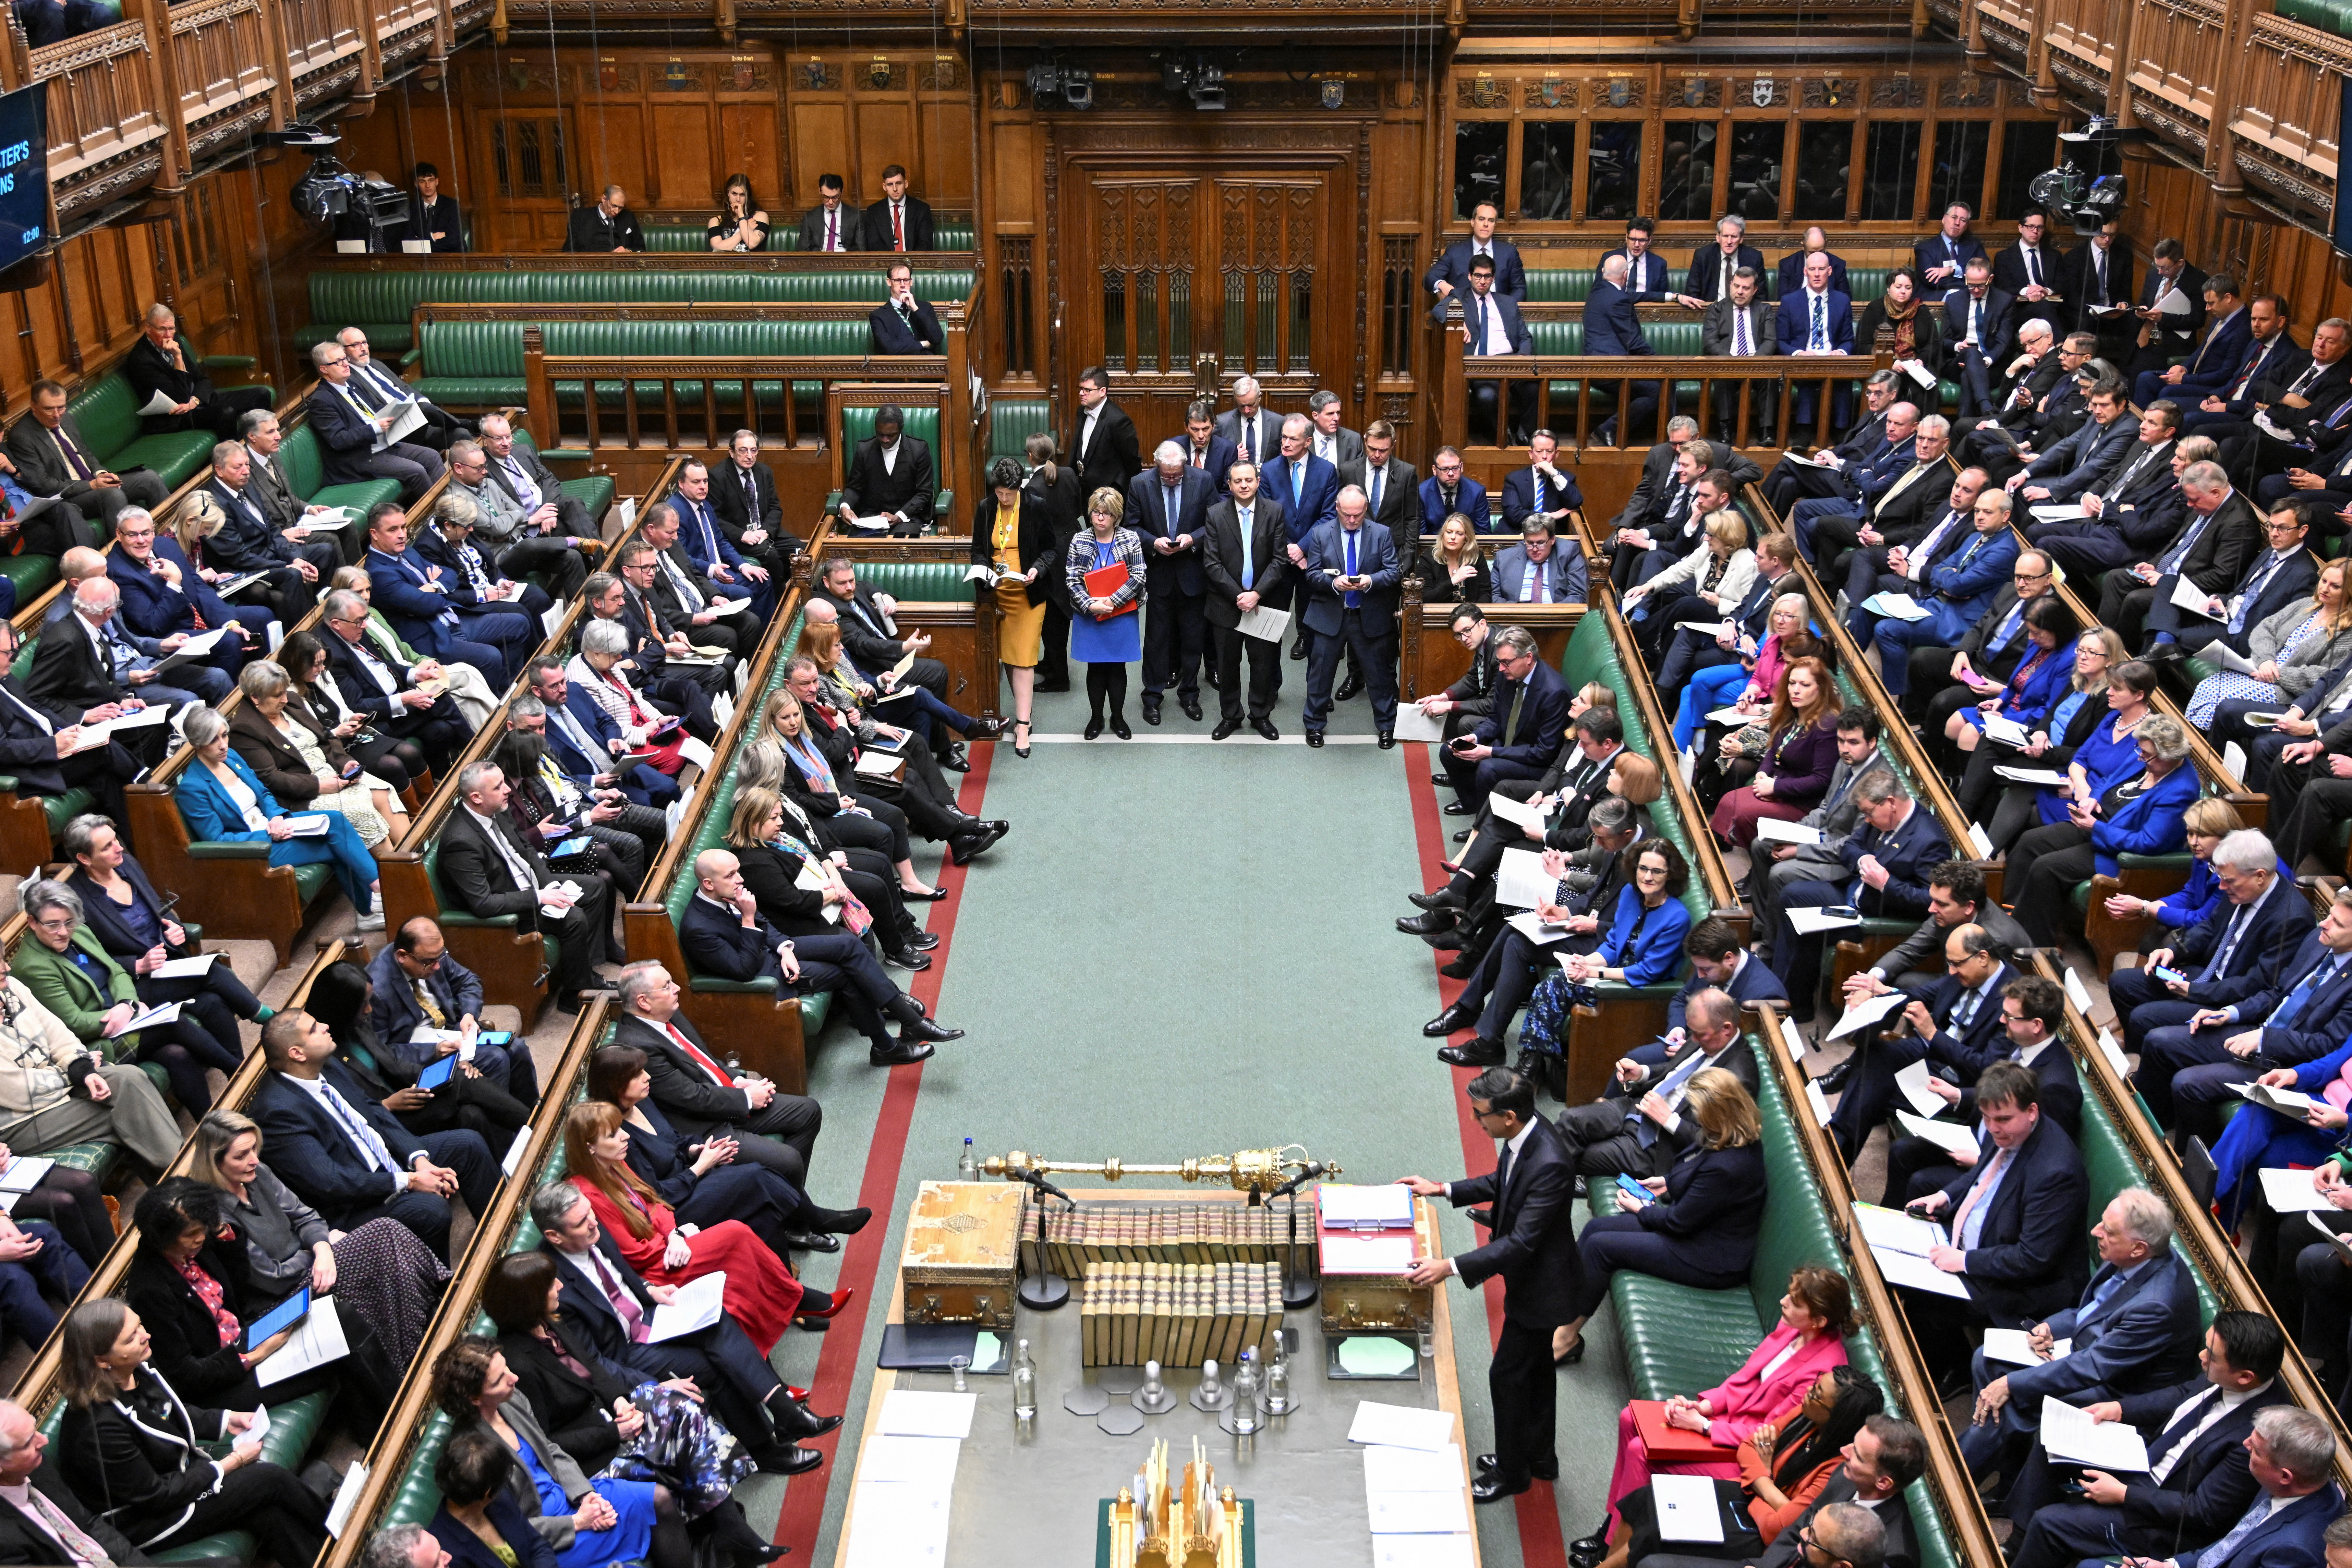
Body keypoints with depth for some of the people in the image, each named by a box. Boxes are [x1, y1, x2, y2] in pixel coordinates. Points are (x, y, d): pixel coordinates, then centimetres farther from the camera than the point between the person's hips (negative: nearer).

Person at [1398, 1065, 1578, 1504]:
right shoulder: (1524, 1136, -8)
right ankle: (1538, 1456, 43)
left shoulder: (1548, 1166, -37)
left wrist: (1451, 1267, -36)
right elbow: (1503, 1182, 13)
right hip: (1531, 1277, 9)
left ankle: (1511, 1472, 27)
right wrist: (1444, 1189, 9)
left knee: (1507, 1375, 7)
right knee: (1535, 1369, 24)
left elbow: (1522, 1242, -35)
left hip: (1540, 1286, -9)